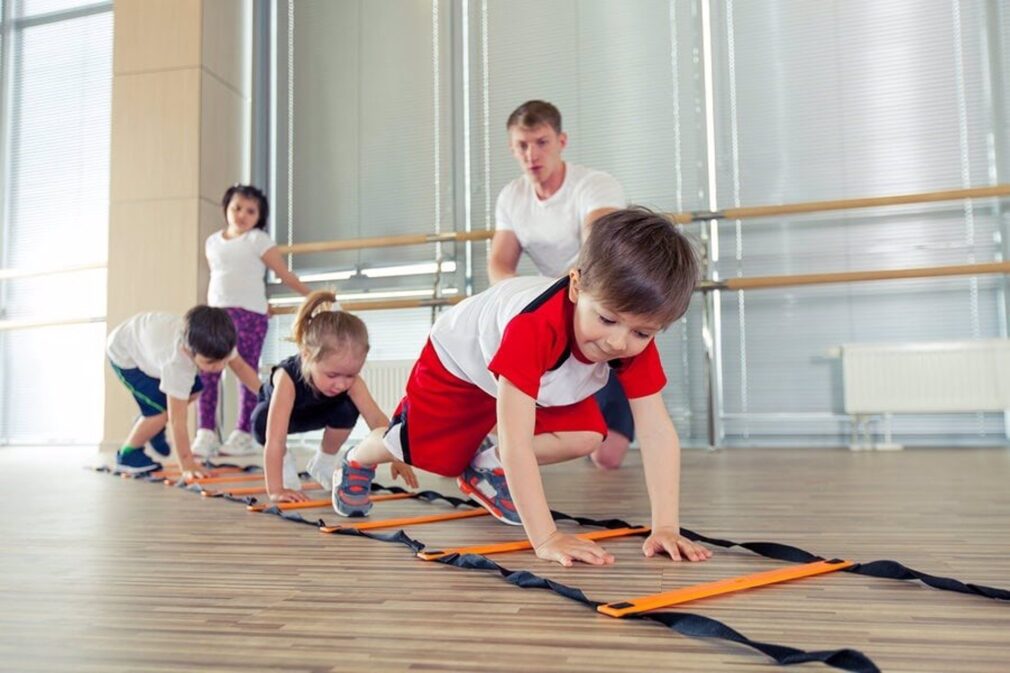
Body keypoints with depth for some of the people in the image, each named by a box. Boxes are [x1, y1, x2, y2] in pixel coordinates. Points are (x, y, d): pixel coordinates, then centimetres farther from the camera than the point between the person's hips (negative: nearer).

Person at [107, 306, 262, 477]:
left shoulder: (218, 344, -29)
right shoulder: (176, 363, -44)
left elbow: (240, 366, -11)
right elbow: (177, 419, -39)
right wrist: (187, 464, -34)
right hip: (123, 353, -7)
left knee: (194, 388, 4)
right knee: (163, 409, -17)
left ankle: (151, 422, 27)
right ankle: (128, 454, 8)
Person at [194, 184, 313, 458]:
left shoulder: (258, 240, 2)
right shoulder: (213, 242, 17)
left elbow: (284, 274, 3)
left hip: (249, 312, -5)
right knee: (206, 374, -5)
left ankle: (244, 434, 1)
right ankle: (206, 434, -2)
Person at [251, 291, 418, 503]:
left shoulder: (350, 379, -35)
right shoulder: (287, 378, -46)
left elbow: (377, 418, -39)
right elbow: (274, 438, -50)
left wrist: (396, 457, -51)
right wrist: (275, 490, -55)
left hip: (314, 414, 3)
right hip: (278, 413, -3)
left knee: (346, 410, -26)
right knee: (262, 421, -36)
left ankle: (324, 461, 1)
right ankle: (284, 460, -4)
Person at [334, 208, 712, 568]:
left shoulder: (636, 338, -31)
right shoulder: (535, 325, -49)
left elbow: (657, 431, -30)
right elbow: (515, 442, -50)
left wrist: (665, 527, -39)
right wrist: (546, 538, -52)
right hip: (460, 357, -4)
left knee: (586, 436, -15)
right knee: (423, 449, 9)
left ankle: (485, 469, 11)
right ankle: (357, 461, 45)